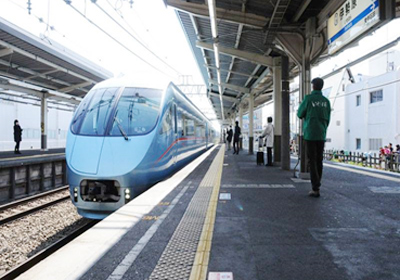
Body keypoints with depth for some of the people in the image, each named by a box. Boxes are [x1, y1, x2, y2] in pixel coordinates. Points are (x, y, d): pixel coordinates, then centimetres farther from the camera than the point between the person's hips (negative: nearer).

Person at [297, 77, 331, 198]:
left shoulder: (308, 98, -6)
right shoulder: (326, 101, 8)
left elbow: (300, 114, 1)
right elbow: (327, 119, 12)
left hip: (310, 134, -4)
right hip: (321, 135, 5)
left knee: (312, 161, -4)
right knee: (319, 161, 11)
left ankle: (316, 189, -7)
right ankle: (317, 184, 17)